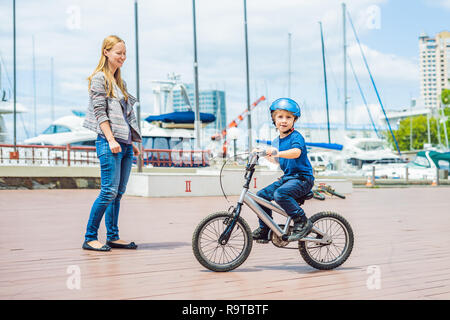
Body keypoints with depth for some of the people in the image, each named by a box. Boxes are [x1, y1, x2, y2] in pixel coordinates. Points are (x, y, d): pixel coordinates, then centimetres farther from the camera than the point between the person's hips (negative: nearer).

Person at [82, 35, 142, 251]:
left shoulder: (119, 81, 20)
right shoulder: (99, 78, -3)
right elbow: (100, 112, -11)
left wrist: (132, 142, 19)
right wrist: (111, 140, -19)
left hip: (125, 144, 8)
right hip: (109, 143, -8)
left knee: (119, 192, 8)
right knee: (109, 191, -11)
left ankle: (113, 237, 13)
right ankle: (90, 238, -3)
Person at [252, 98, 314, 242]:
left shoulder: (296, 136, -12)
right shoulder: (276, 141, 13)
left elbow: (296, 152, -34)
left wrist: (277, 153, -47)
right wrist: (265, 154, 15)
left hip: (302, 178, -9)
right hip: (287, 177, 9)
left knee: (280, 194, -32)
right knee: (262, 195, 2)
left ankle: (302, 222, -18)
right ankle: (265, 229, 17)